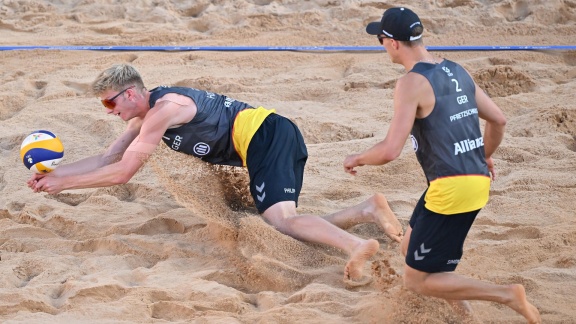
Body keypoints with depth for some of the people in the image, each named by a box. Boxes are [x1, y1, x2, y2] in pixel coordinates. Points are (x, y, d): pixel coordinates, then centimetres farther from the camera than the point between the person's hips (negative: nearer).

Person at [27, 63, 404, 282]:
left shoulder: (163, 108, -13)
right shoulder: (144, 116, 16)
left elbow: (122, 172, -12)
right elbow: (107, 158, 23)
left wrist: (63, 183, -4)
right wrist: (54, 173, 13)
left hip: (266, 135, -10)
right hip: (274, 141, 10)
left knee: (280, 219, -25)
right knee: (287, 224, 3)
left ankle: (356, 245, -45)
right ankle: (368, 209, -8)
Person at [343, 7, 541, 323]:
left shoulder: (412, 83, -14)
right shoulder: (456, 71, 11)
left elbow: (390, 150, -19)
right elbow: (498, 120, 18)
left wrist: (356, 159, 2)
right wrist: (485, 156, 37)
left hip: (451, 188, -9)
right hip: (477, 179, 9)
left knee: (417, 279, 1)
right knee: (410, 249, 25)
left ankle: (507, 295, -6)